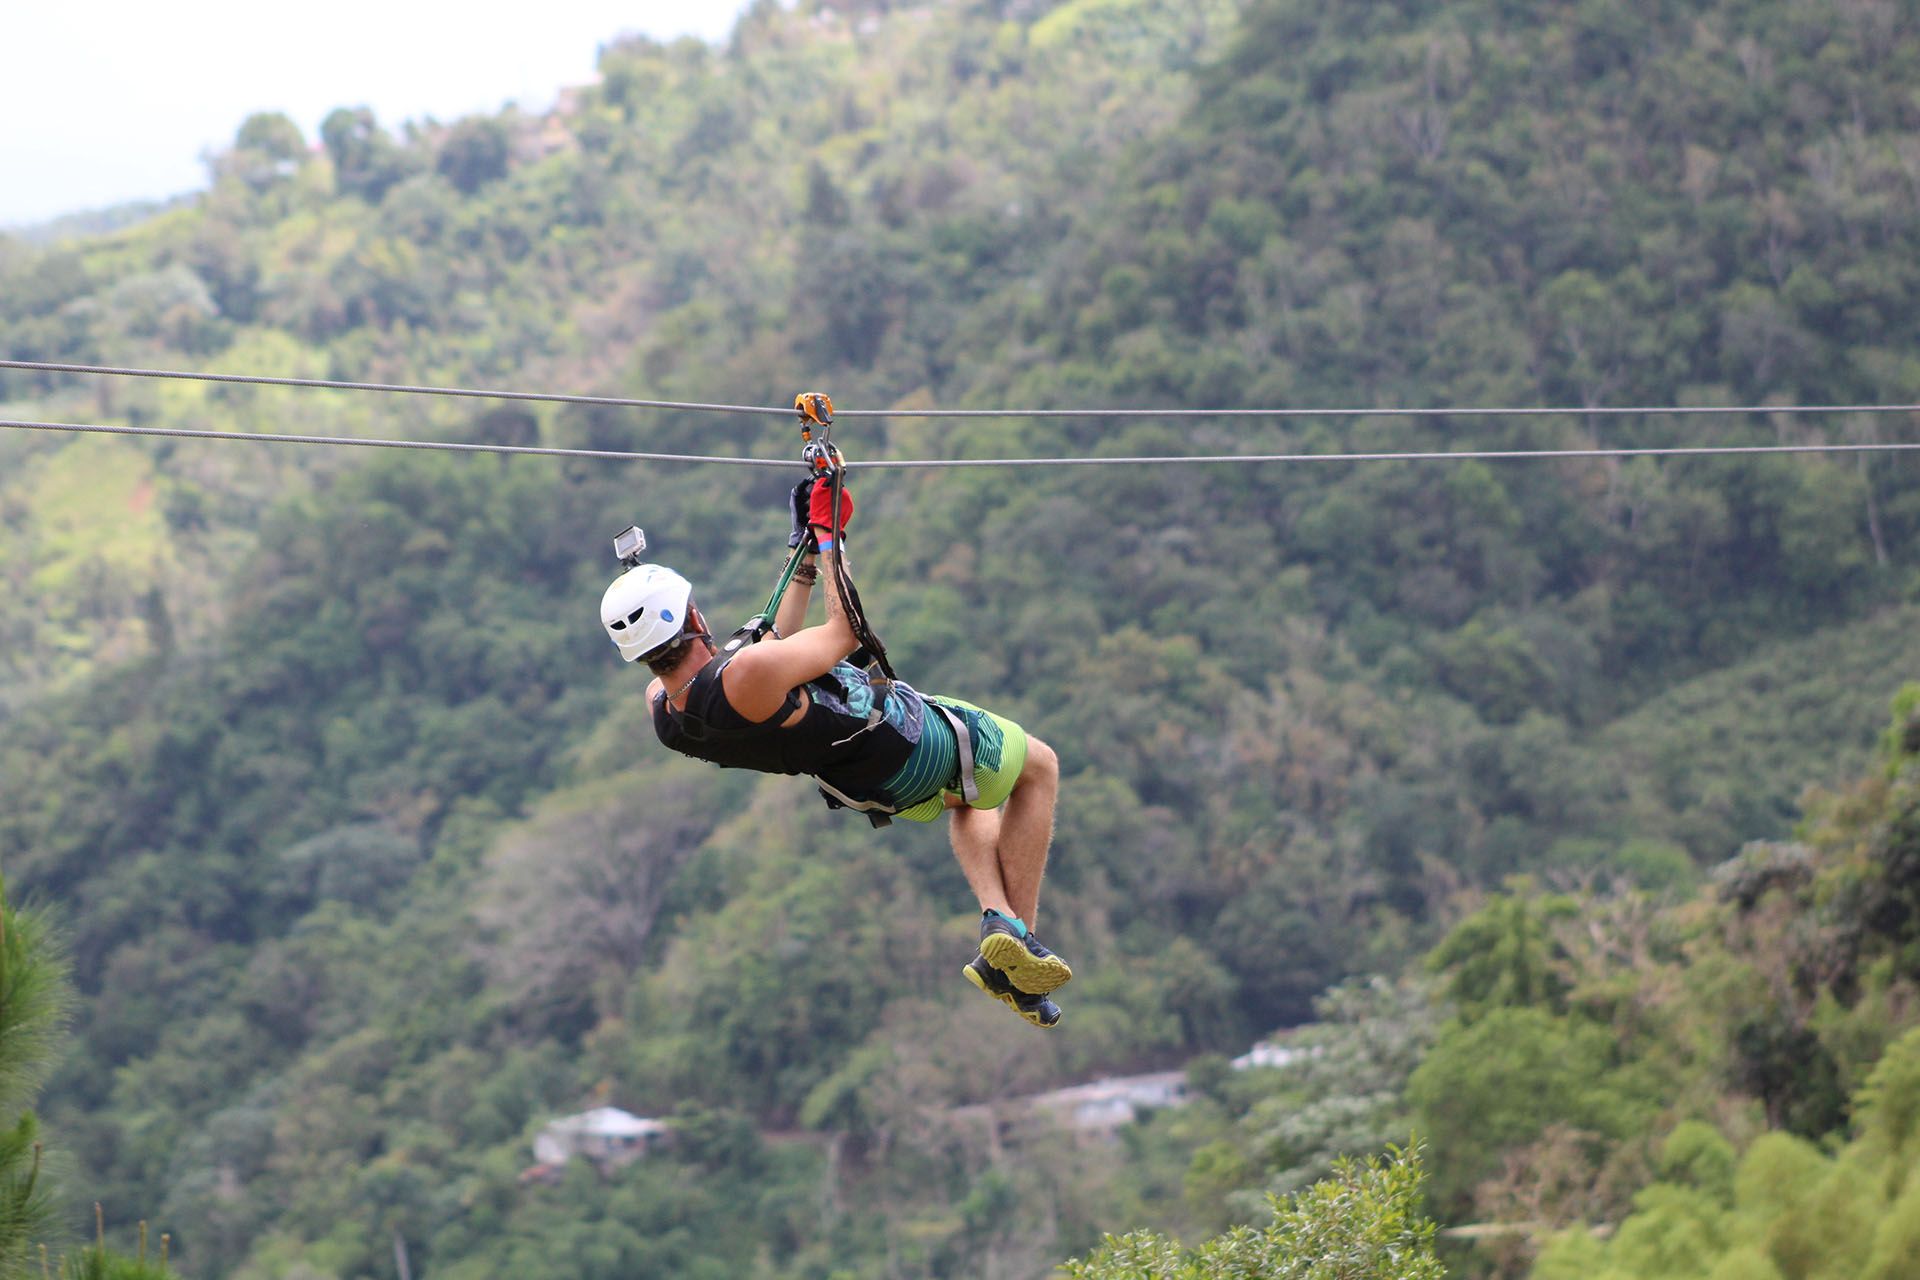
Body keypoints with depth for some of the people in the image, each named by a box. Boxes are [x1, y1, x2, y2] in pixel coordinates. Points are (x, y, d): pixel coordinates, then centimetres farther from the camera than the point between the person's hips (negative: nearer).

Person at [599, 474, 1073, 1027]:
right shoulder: (747, 675, -41)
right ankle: (1019, 939, 13)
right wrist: (828, 534, -11)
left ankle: (997, 917, 18)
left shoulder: (663, 709, -14)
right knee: (1040, 768, 21)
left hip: (862, 785, 8)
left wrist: (805, 552, 4)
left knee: (967, 801, 38)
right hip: (916, 742, -8)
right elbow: (846, 632, -22)